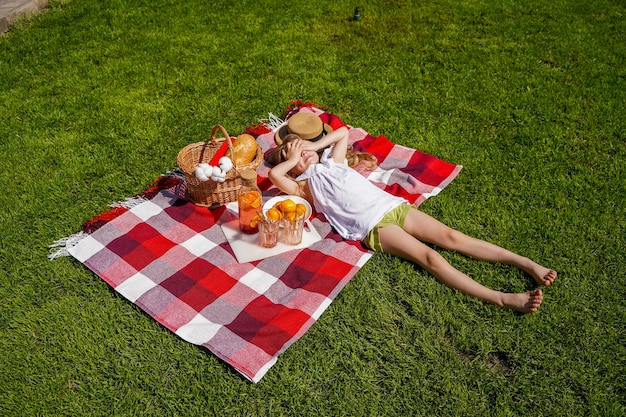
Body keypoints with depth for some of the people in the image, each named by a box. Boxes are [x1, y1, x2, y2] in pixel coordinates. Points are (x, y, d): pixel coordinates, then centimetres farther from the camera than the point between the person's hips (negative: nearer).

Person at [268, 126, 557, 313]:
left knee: (452, 237, -8)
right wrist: (294, 159, 11)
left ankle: (527, 264, -9)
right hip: (373, 225, -5)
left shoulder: (332, 162, 26)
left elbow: (343, 132, 35)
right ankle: (503, 299, -31)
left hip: (393, 205, 6)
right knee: (429, 257, -23)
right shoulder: (305, 186, 10)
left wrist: (314, 146, 27)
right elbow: (274, 174, -6)